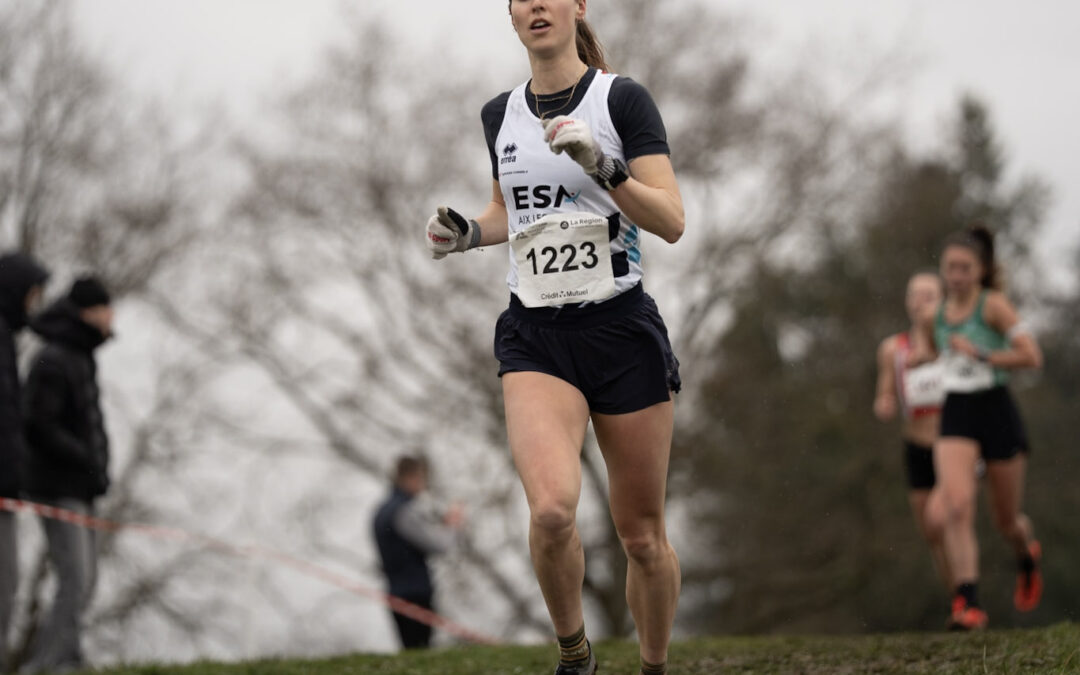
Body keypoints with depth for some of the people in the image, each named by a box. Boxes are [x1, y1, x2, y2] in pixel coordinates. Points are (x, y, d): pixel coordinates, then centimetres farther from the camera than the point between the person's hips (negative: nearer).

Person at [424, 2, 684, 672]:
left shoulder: (622, 98, -4)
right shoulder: (500, 114, 10)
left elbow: (671, 221, -10)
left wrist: (602, 166, -24)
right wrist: (468, 232, 7)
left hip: (621, 328, -2)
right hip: (534, 337, 2)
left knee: (643, 535, 3)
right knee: (552, 506, -23)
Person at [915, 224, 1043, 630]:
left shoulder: (993, 305, -7)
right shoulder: (934, 318, 9)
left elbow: (1031, 356, -16)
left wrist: (980, 355, -19)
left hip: (997, 412, -3)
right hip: (955, 418, 3)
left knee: (1006, 521, 10)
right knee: (957, 508, -20)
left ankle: (1027, 555, 47)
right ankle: (967, 605, -24)